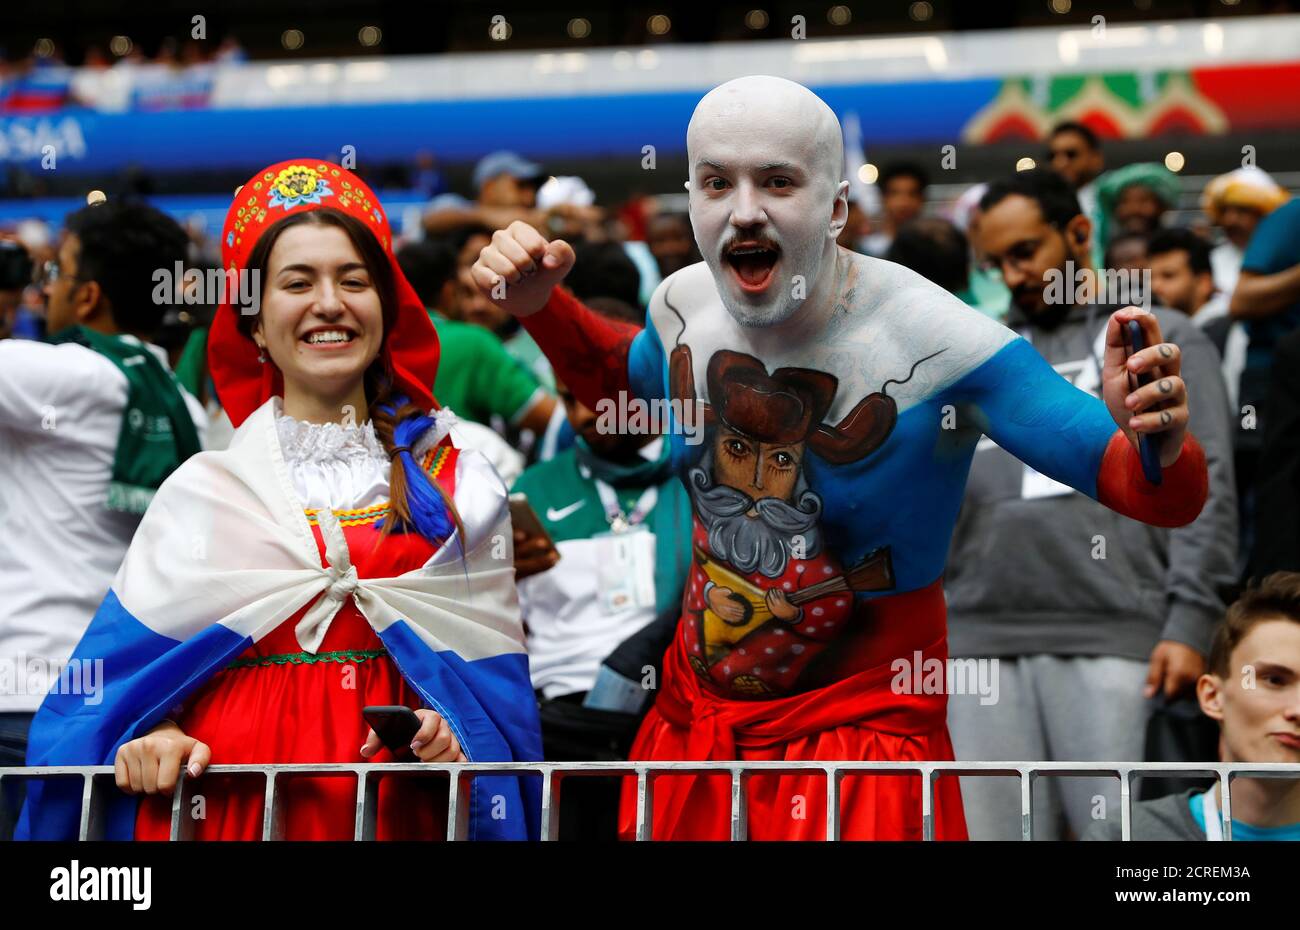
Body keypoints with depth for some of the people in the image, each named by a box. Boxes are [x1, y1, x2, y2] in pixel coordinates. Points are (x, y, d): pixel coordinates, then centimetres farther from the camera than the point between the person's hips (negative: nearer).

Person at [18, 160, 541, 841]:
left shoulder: (457, 483, 10)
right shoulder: (201, 489, 9)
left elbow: (492, 667, 8)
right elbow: (137, 664, 5)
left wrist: (452, 731, -11)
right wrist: (155, 735, -14)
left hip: (399, 807, 1)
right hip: (227, 804, -1)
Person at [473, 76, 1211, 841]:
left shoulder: (937, 344, -24)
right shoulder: (686, 306, -7)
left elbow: (1165, 498, -23)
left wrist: (1157, 444, -46)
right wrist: (542, 305, 3)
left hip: (861, 736, -6)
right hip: (693, 719, 6)